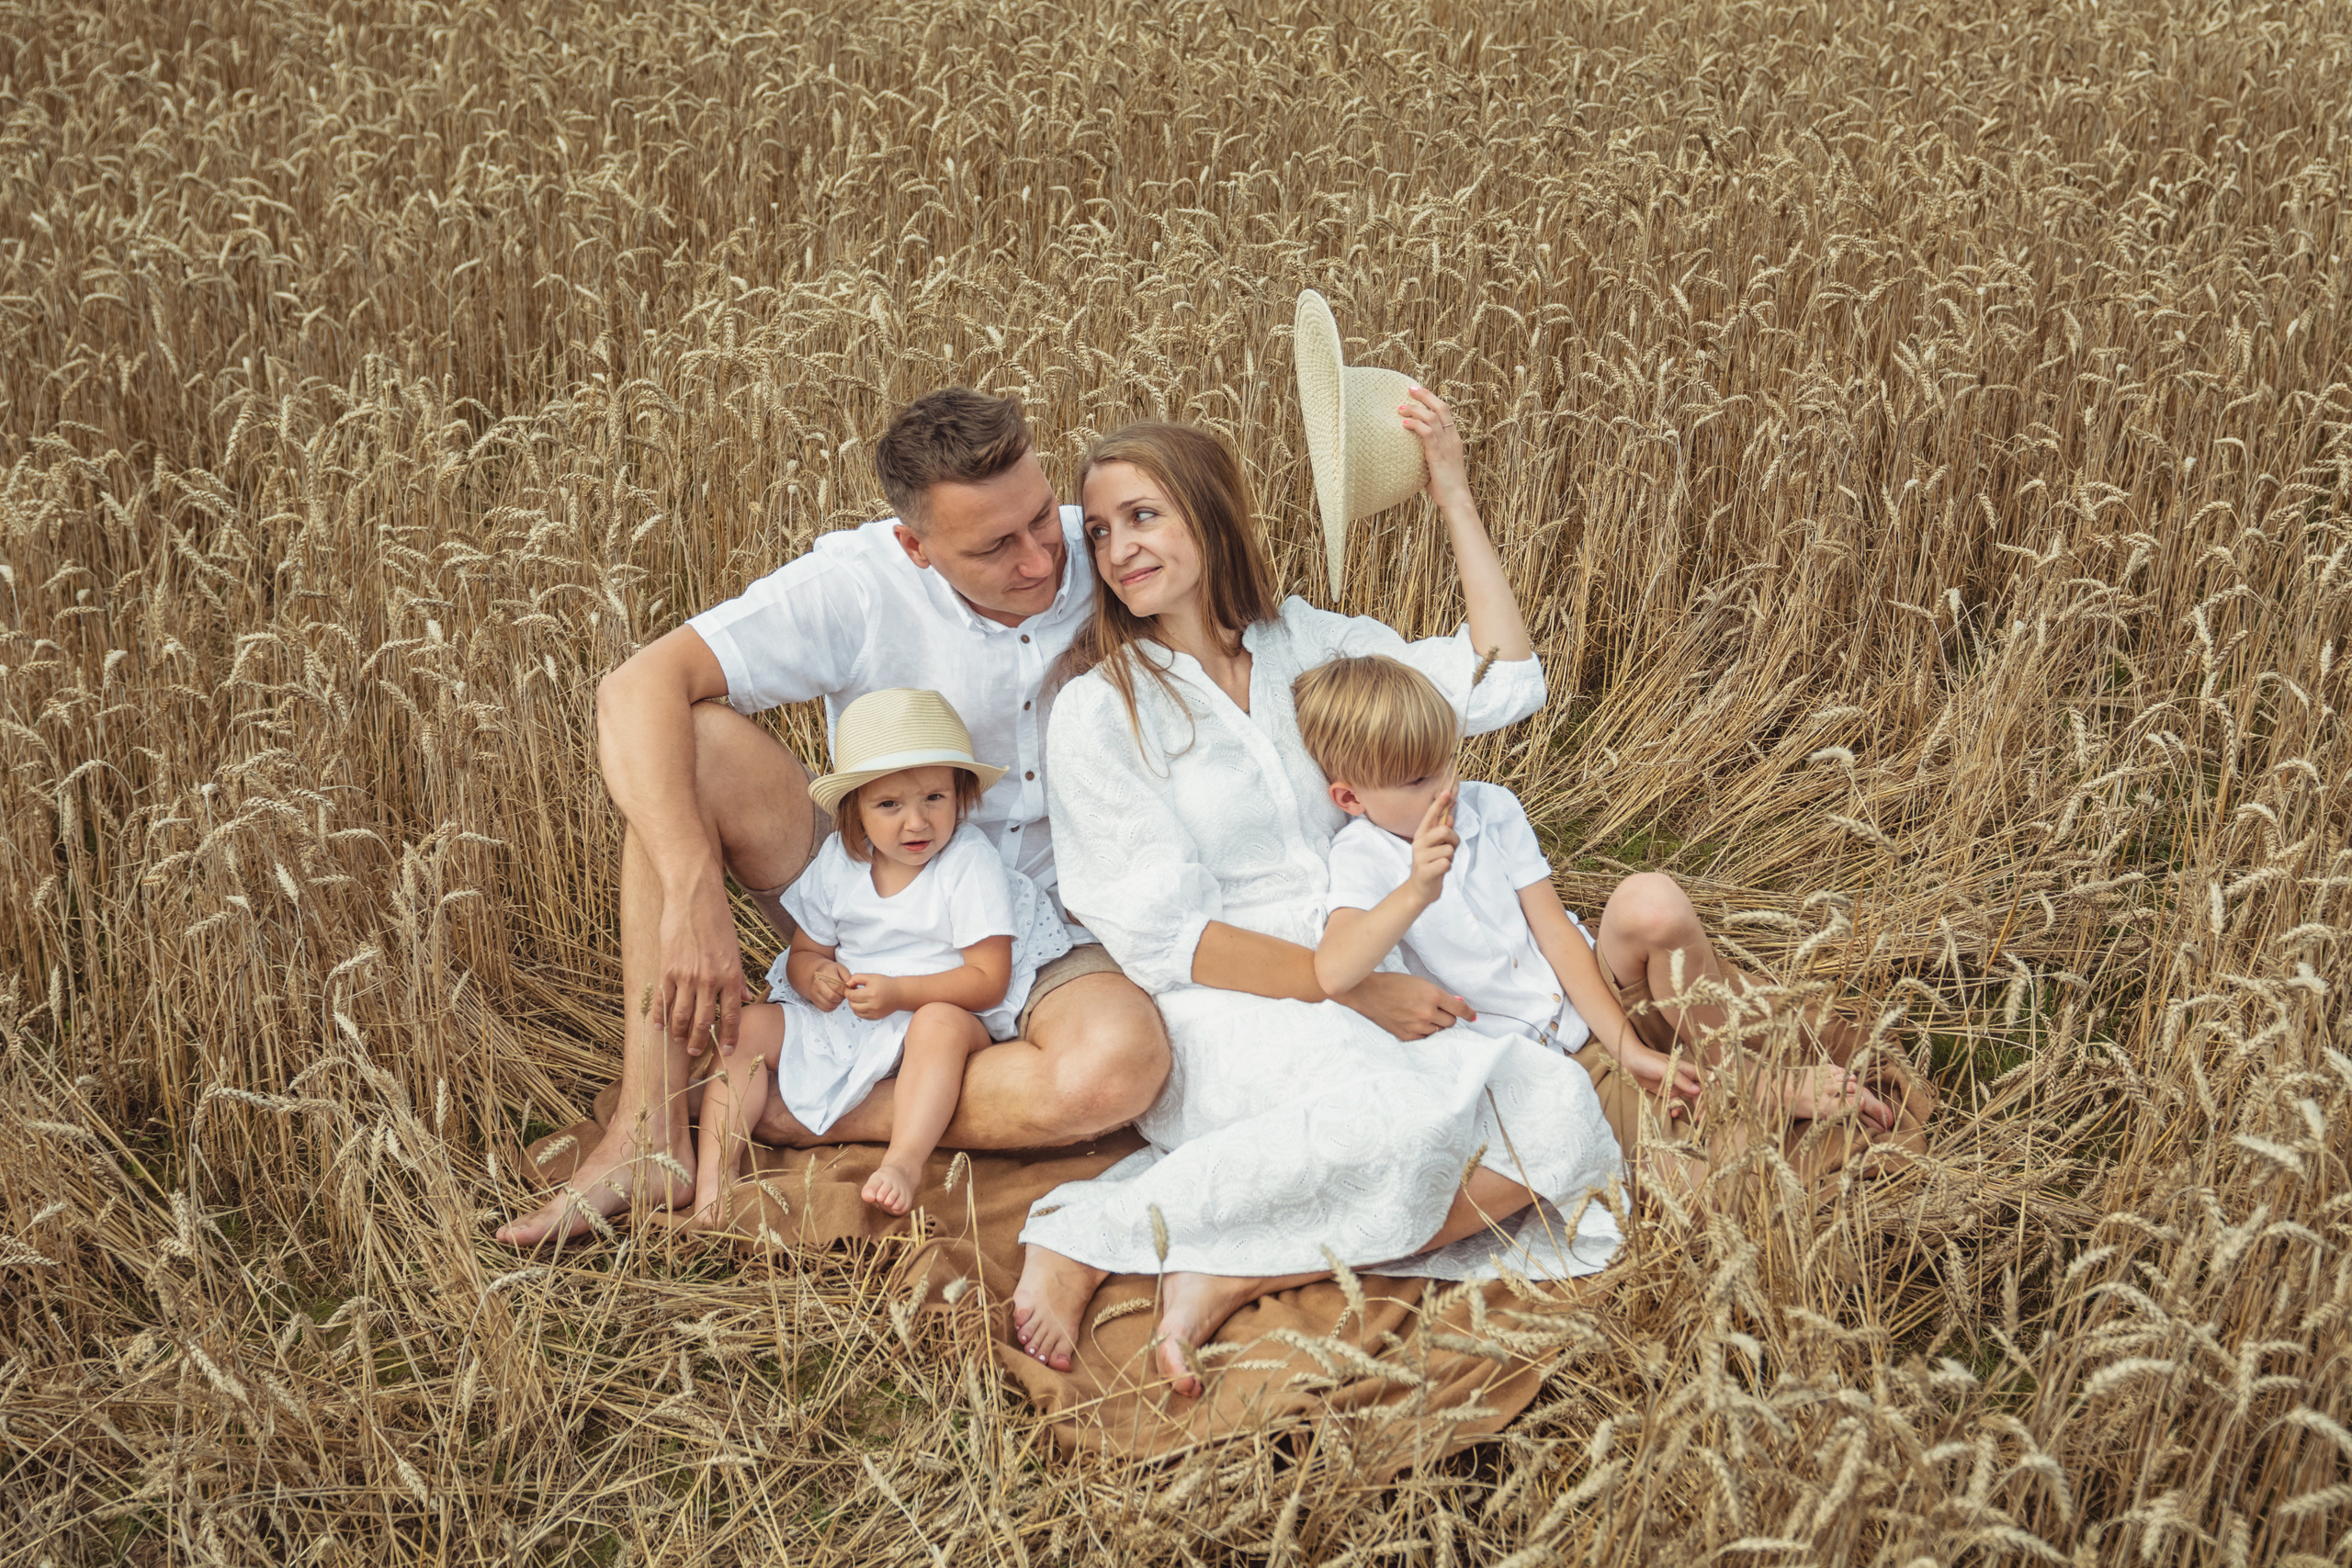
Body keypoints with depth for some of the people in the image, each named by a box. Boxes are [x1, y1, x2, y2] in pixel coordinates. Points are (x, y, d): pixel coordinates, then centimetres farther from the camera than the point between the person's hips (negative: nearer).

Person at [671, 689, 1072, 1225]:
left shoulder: (971, 866, -13)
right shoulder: (838, 864, 0)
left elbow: (989, 980, -16)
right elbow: (804, 952, 9)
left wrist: (898, 993, -27)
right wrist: (814, 975, -17)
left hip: (945, 1011, -5)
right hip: (840, 1020, 5)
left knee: (940, 1023, -37)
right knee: (754, 1025, -12)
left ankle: (905, 1161, -45)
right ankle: (714, 1168, -20)